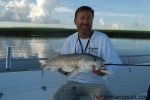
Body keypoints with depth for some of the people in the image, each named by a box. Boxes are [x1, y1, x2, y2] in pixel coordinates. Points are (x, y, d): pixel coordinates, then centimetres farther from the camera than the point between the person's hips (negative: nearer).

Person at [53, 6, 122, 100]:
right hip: (74, 82, 3)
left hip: (96, 83, -3)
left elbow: (116, 63, -10)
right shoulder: (69, 40, 7)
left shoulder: (103, 38, -6)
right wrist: (63, 69, -9)